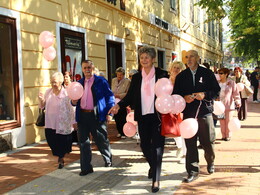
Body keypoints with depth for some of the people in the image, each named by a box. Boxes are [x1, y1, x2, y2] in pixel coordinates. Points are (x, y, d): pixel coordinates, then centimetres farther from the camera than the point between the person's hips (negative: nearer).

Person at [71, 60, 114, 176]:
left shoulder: (101, 81, 0)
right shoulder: (79, 83, 13)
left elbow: (110, 96, -2)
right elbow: (75, 100, 17)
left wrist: (109, 112, -9)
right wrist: (74, 101, -7)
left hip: (97, 115, -4)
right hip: (82, 115, 4)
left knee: (101, 140, 8)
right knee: (83, 142, 6)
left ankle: (108, 160, 35)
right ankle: (86, 167, 16)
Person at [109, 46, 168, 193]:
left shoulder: (162, 74, -2)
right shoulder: (136, 77, 8)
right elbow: (130, 96, 6)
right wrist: (119, 105, -10)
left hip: (157, 116, -3)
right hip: (142, 116, 4)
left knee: (157, 146, -4)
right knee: (145, 145, 13)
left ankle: (156, 180, 5)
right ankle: (153, 166, 42)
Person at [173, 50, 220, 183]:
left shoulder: (207, 73, 5)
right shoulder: (181, 76, 10)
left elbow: (216, 91, 4)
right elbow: (175, 94, 10)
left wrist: (205, 95, -14)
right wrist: (184, 98, -10)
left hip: (205, 112, -1)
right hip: (188, 113, 1)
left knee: (208, 142, 6)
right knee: (190, 143, 0)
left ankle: (210, 163, 35)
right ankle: (193, 171, 9)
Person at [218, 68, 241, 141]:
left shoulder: (231, 83, -5)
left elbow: (236, 93, -3)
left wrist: (237, 102, -10)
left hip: (229, 105, -3)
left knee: (228, 121, 3)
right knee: (222, 121, 5)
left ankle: (228, 136, 15)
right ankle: (223, 135, 17)